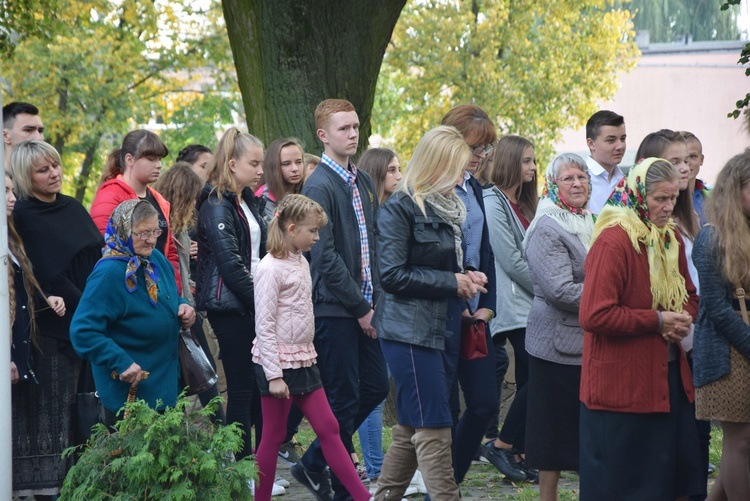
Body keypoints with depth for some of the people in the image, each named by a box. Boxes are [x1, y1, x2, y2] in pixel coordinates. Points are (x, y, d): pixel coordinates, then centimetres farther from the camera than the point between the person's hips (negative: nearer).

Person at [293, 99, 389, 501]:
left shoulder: (363, 182, 13)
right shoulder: (319, 187, -13)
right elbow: (326, 257, -17)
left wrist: (375, 298, 5)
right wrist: (361, 307, -14)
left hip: (363, 306, 8)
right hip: (335, 308, -8)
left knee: (375, 388, 11)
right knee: (343, 399, -1)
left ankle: (314, 464, 22)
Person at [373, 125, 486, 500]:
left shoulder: (446, 207, 15)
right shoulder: (401, 208, -11)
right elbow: (393, 275, -17)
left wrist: (465, 279, 4)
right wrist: (451, 282, -15)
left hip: (439, 329, 8)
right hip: (410, 331, -8)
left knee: (410, 429, 13)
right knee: (433, 427, -9)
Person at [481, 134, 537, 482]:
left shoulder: (522, 203, 19)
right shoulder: (492, 202, -10)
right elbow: (510, 260, -14)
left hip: (528, 305, 9)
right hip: (510, 306, -9)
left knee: (529, 380, 6)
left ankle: (516, 453, 10)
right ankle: (501, 444, -5)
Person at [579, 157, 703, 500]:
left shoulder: (671, 238, 11)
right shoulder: (613, 241, -16)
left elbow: (689, 296, 23)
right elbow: (595, 315, -21)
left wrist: (684, 318, -1)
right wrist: (657, 321, -18)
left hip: (671, 376, 8)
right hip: (621, 384, -8)